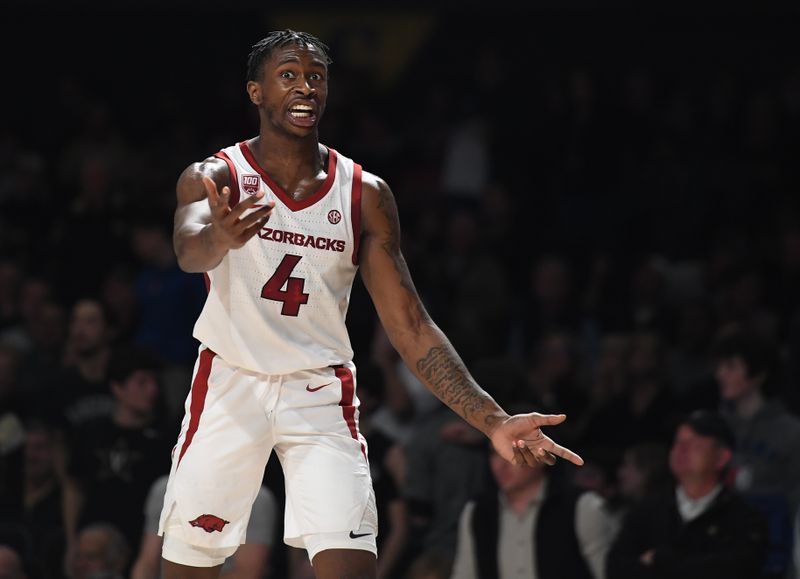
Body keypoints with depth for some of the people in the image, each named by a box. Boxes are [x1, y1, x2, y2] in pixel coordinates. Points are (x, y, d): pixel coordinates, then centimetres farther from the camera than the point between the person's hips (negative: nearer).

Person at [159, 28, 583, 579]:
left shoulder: (366, 194, -1)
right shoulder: (214, 179, -8)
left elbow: (410, 326, -1)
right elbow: (188, 250, -32)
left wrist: (493, 421, -12)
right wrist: (220, 239, -59)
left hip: (321, 395, 1)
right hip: (230, 387, -1)